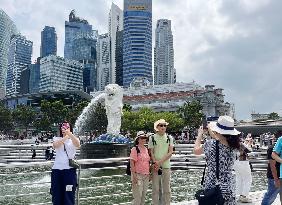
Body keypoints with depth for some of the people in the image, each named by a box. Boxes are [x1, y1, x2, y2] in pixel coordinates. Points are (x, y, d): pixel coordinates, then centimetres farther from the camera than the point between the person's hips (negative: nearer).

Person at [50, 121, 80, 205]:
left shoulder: (73, 139, 5)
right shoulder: (57, 139, 9)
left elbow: (78, 145, -20)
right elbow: (55, 145, -16)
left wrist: (70, 134, -35)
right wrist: (65, 137, -28)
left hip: (69, 170, -2)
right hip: (57, 169, 2)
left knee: (69, 195, -1)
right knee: (56, 194, 7)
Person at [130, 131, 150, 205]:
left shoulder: (146, 149, 12)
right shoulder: (135, 149, -9)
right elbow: (132, 163, -14)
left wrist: (148, 174, 15)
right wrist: (134, 176, -18)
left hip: (146, 175, 7)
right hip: (138, 175, -7)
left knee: (143, 196, 13)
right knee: (138, 196, -7)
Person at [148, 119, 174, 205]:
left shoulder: (169, 138, 5)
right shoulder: (152, 138, 3)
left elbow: (170, 152, -2)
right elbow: (151, 152, 1)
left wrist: (160, 161, -12)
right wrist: (155, 163, -12)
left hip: (166, 166, 1)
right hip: (155, 166, -1)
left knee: (167, 189, 4)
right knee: (155, 189, 3)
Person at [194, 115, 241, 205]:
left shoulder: (210, 144, -15)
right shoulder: (233, 145, -1)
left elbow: (196, 150, 4)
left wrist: (200, 134, 17)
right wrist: (210, 129, 32)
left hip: (213, 187, -4)